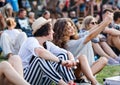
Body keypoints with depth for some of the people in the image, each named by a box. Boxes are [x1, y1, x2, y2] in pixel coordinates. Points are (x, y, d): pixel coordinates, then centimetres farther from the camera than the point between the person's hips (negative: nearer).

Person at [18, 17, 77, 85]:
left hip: (41, 78, 7)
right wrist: (61, 61, -36)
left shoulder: (48, 44, 7)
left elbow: (67, 53, 6)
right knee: (40, 57, -34)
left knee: (62, 55, -2)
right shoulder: (31, 40, -15)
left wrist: (72, 61, -17)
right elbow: (41, 52, -38)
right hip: (25, 78, -7)